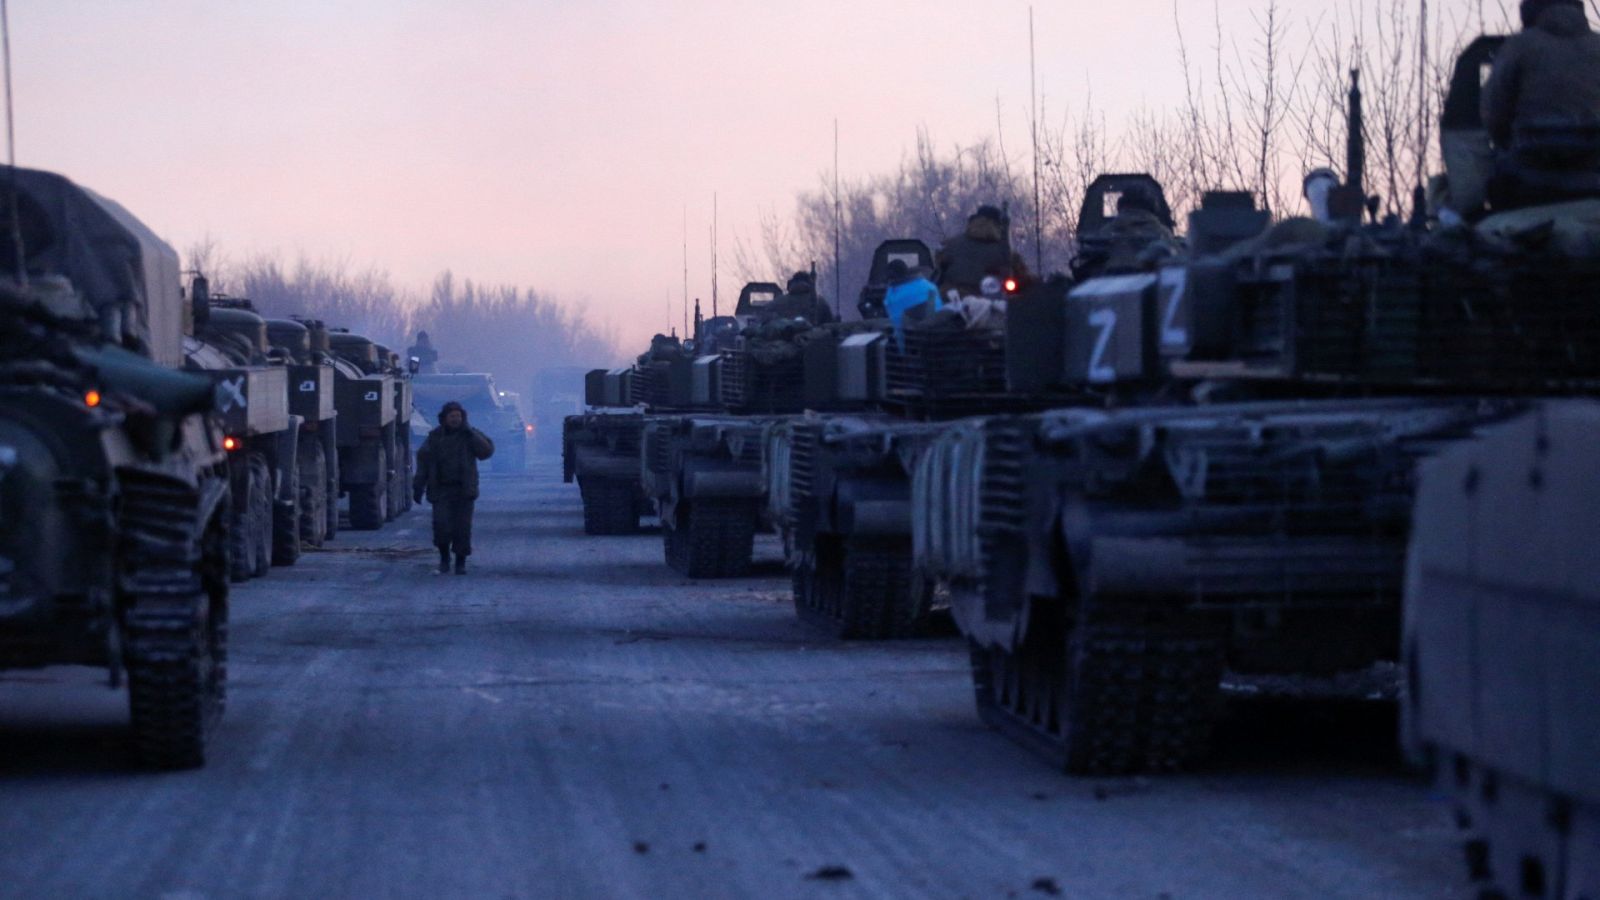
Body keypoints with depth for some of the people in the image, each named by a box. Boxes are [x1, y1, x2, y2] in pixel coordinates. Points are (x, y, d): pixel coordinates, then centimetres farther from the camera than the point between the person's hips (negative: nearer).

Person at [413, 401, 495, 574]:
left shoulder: (470, 435, 6)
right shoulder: (435, 437, 6)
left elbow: (487, 451, -7)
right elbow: (423, 461, 8)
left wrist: (470, 433, -12)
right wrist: (418, 486, 2)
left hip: (464, 489, 0)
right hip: (441, 489, 0)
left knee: (462, 527, -3)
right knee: (441, 524, -12)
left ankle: (461, 562, 8)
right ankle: (444, 557, 10)